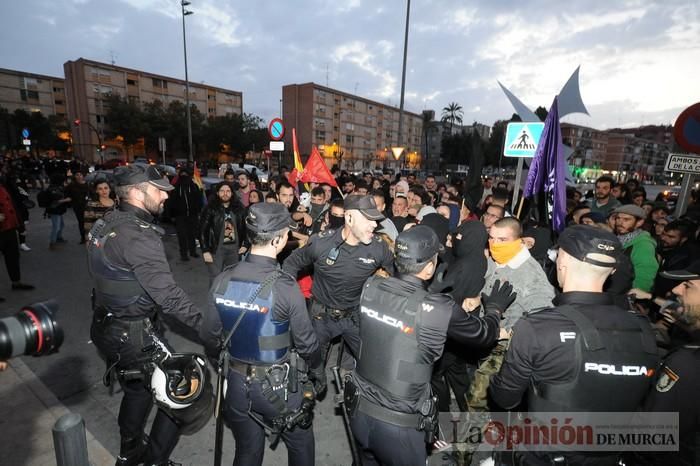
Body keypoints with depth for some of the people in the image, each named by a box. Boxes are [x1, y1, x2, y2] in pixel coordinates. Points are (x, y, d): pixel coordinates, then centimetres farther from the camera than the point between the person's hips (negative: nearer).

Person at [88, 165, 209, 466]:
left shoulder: (106, 223, 2)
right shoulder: (139, 236, -26)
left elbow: (116, 279, 9)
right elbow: (168, 295, -30)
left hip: (106, 326, 9)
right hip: (134, 336, -9)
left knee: (137, 389, 29)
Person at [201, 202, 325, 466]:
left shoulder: (223, 280, -11)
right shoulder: (284, 286, -24)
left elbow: (211, 336, 1)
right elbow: (306, 342, -13)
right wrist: (319, 372, 6)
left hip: (237, 382, 5)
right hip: (277, 386, -4)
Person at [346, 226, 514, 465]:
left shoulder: (370, 288, -12)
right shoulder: (439, 309, -24)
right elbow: (484, 334, -4)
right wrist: (494, 307, 16)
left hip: (359, 411, 5)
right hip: (397, 426, -4)